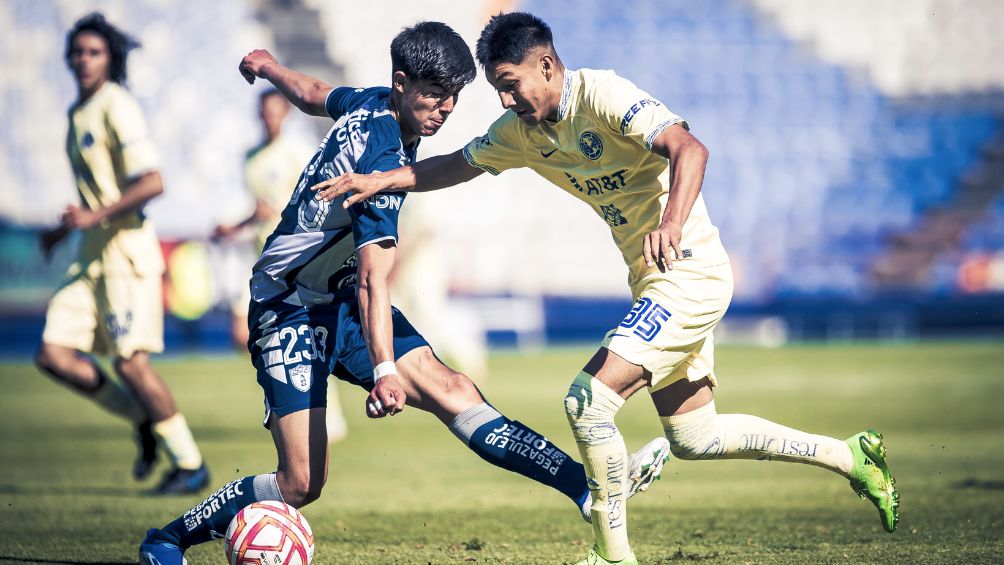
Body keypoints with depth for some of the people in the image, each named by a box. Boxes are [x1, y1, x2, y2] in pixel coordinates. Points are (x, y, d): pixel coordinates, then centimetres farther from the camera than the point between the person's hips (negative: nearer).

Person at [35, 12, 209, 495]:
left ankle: (190, 464, 2)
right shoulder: (78, 112, 15)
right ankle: (143, 419, 15)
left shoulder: (117, 108, -12)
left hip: (128, 247, -9)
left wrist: (95, 216, -24)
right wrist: (64, 229, 22)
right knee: (53, 355, -1)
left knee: (130, 361, -11)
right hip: (93, 254, 9)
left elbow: (152, 183, -21)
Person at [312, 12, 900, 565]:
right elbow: (455, 166, 15)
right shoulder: (522, 130, 5)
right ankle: (850, 455, 27)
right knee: (693, 438, 14)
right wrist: (377, 180, 0)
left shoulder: (604, 96, -20)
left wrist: (673, 224, -48)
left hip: (688, 273, -10)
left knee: (589, 399, -19)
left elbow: (691, 149, -32)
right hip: (657, 284, 10)